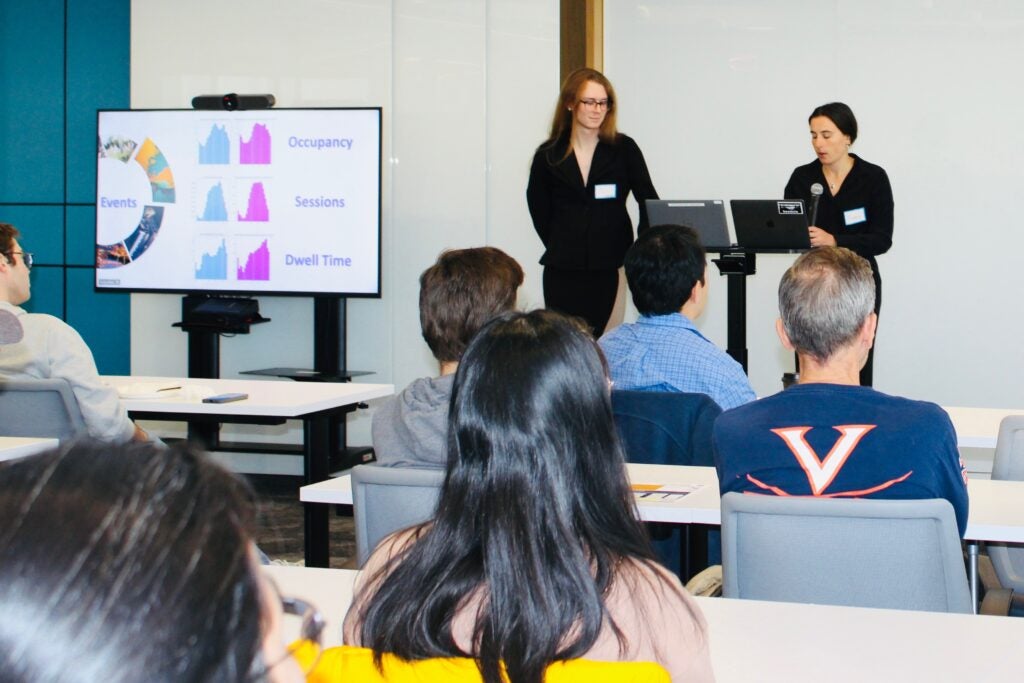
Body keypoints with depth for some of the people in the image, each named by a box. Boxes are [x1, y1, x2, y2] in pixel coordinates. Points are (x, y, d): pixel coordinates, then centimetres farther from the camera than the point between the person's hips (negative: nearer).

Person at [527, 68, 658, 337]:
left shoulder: (624, 149, 1)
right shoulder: (549, 155, 4)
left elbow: (648, 200, 2)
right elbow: (539, 208, 14)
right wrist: (559, 246, 9)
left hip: (606, 267, -1)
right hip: (562, 269, 1)